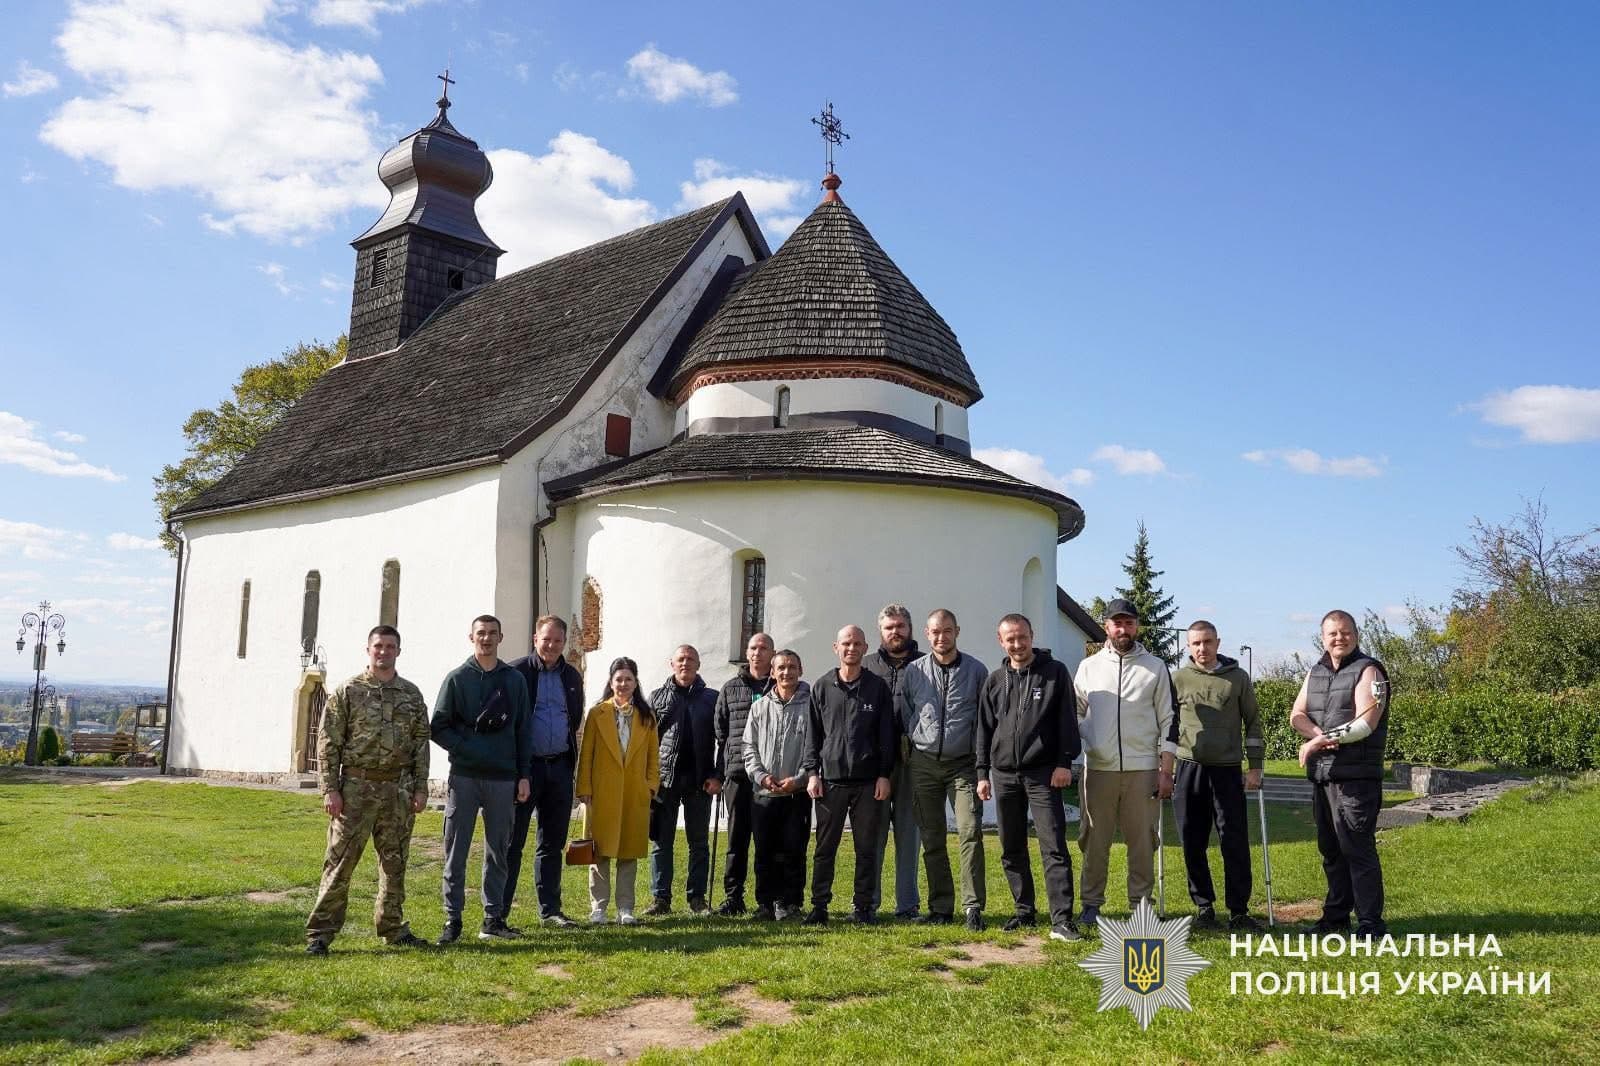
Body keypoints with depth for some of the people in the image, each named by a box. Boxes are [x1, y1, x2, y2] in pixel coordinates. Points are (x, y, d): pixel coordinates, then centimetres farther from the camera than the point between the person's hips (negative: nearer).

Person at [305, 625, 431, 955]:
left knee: (394, 862, 11)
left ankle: (392, 927, 23)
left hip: (399, 789, 4)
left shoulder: (412, 694, 9)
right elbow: (328, 744, -3)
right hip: (357, 788, -3)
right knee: (340, 860, -2)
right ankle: (320, 931, 6)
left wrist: (421, 787, 3)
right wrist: (330, 789, -9)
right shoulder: (347, 692, -1)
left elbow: (421, 743, 9)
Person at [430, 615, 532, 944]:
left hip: (503, 779, 2)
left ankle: (493, 919, 17)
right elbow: (438, 728, 1)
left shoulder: (514, 680, 8)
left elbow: (523, 731, 9)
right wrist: (466, 749, -12)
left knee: (498, 852, 8)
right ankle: (452, 920, 9)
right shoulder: (457, 678, 3)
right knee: (456, 852, 1)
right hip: (464, 777, -2)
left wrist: (523, 775, 4)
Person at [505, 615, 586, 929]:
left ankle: (550, 909, 21)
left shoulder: (572, 676, 10)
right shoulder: (517, 672, -6)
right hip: (525, 766, -5)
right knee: (512, 841, -2)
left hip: (559, 766, 5)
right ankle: (499, 911, 4)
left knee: (553, 842, 12)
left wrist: (569, 761, 13)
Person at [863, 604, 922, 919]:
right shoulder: (867, 666, 11)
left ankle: (907, 904, 12)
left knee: (908, 832, 5)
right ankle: (868, 902, 12)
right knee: (873, 833, 4)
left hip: (912, 761, 0)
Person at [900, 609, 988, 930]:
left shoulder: (976, 670, 1)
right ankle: (940, 907, 15)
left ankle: (973, 906, -7)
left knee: (970, 831, -13)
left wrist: (982, 759, 1)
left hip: (963, 764, -2)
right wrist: (916, 745, 7)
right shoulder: (913, 672, 5)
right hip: (924, 764, 2)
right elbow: (905, 717, 13)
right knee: (932, 838, 6)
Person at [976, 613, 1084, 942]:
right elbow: (984, 729, 13)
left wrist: (1064, 763, -10)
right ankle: (1024, 911, 22)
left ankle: (1061, 920, -9)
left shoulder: (1055, 672, 0)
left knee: (1054, 847, -9)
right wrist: (983, 773, 9)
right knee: (1012, 850, 10)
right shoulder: (994, 681, 11)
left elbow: (1067, 720, -3)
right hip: (1004, 775, 4)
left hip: (1043, 774, -4)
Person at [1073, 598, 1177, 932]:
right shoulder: (1088, 667, 8)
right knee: (1094, 839, 4)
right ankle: (1091, 903, 14)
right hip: (1098, 768, 1)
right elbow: (1074, 714, 15)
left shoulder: (1155, 667, 6)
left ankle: (1141, 903, 16)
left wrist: (1166, 770, -1)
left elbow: (1168, 721, 4)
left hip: (1143, 769, -1)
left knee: (1142, 840, 5)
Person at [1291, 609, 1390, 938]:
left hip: (1357, 775, -7)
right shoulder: (1315, 672, 16)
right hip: (1322, 775, 7)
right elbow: (1297, 714, 10)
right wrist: (1319, 736, -11)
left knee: (1358, 849, -7)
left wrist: (1321, 740, -14)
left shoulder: (1368, 671, -5)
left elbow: (1365, 723, -15)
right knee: (1330, 849, 13)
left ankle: (1370, 923, -1)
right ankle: (1336, 916, 23)